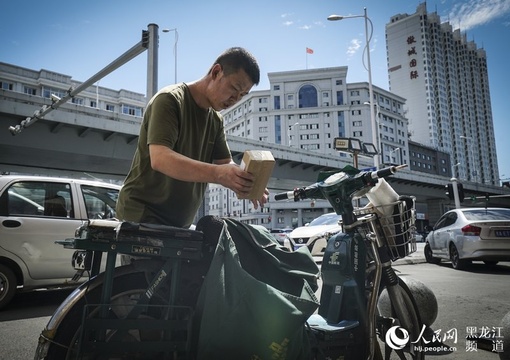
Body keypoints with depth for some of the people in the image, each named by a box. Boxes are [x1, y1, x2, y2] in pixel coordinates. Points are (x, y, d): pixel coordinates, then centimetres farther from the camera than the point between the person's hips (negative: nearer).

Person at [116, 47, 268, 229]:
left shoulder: (216, 120, 8)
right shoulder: (170, 100, -15)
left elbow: (226, 163, 3)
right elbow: (160, 159, -29)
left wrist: (247, 182, -20)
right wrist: (217, 173, -42)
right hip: (142, 213, -7)